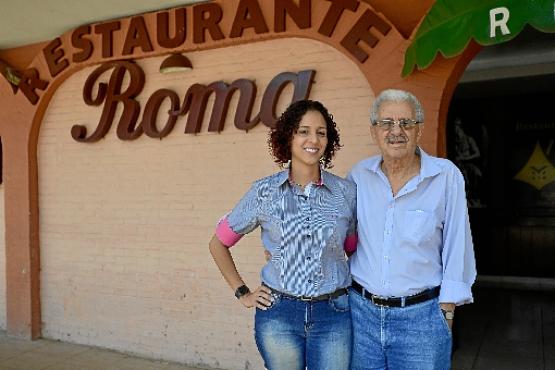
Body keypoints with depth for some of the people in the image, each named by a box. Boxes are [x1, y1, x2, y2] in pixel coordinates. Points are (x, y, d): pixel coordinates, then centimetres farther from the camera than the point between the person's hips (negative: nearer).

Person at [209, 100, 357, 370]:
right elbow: (218, 244, 8)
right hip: (278, 314, 0)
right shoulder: (264, 191, -3)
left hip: (333, 315, 1)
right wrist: (242, 293, 4)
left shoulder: (346, 192, -1)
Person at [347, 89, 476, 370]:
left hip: (421, 316, -2)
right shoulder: (360, 174, -1)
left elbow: (457, 249, -5)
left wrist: (447, 312, -4)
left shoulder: (446, 176, -9)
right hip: (361, 311, 3)